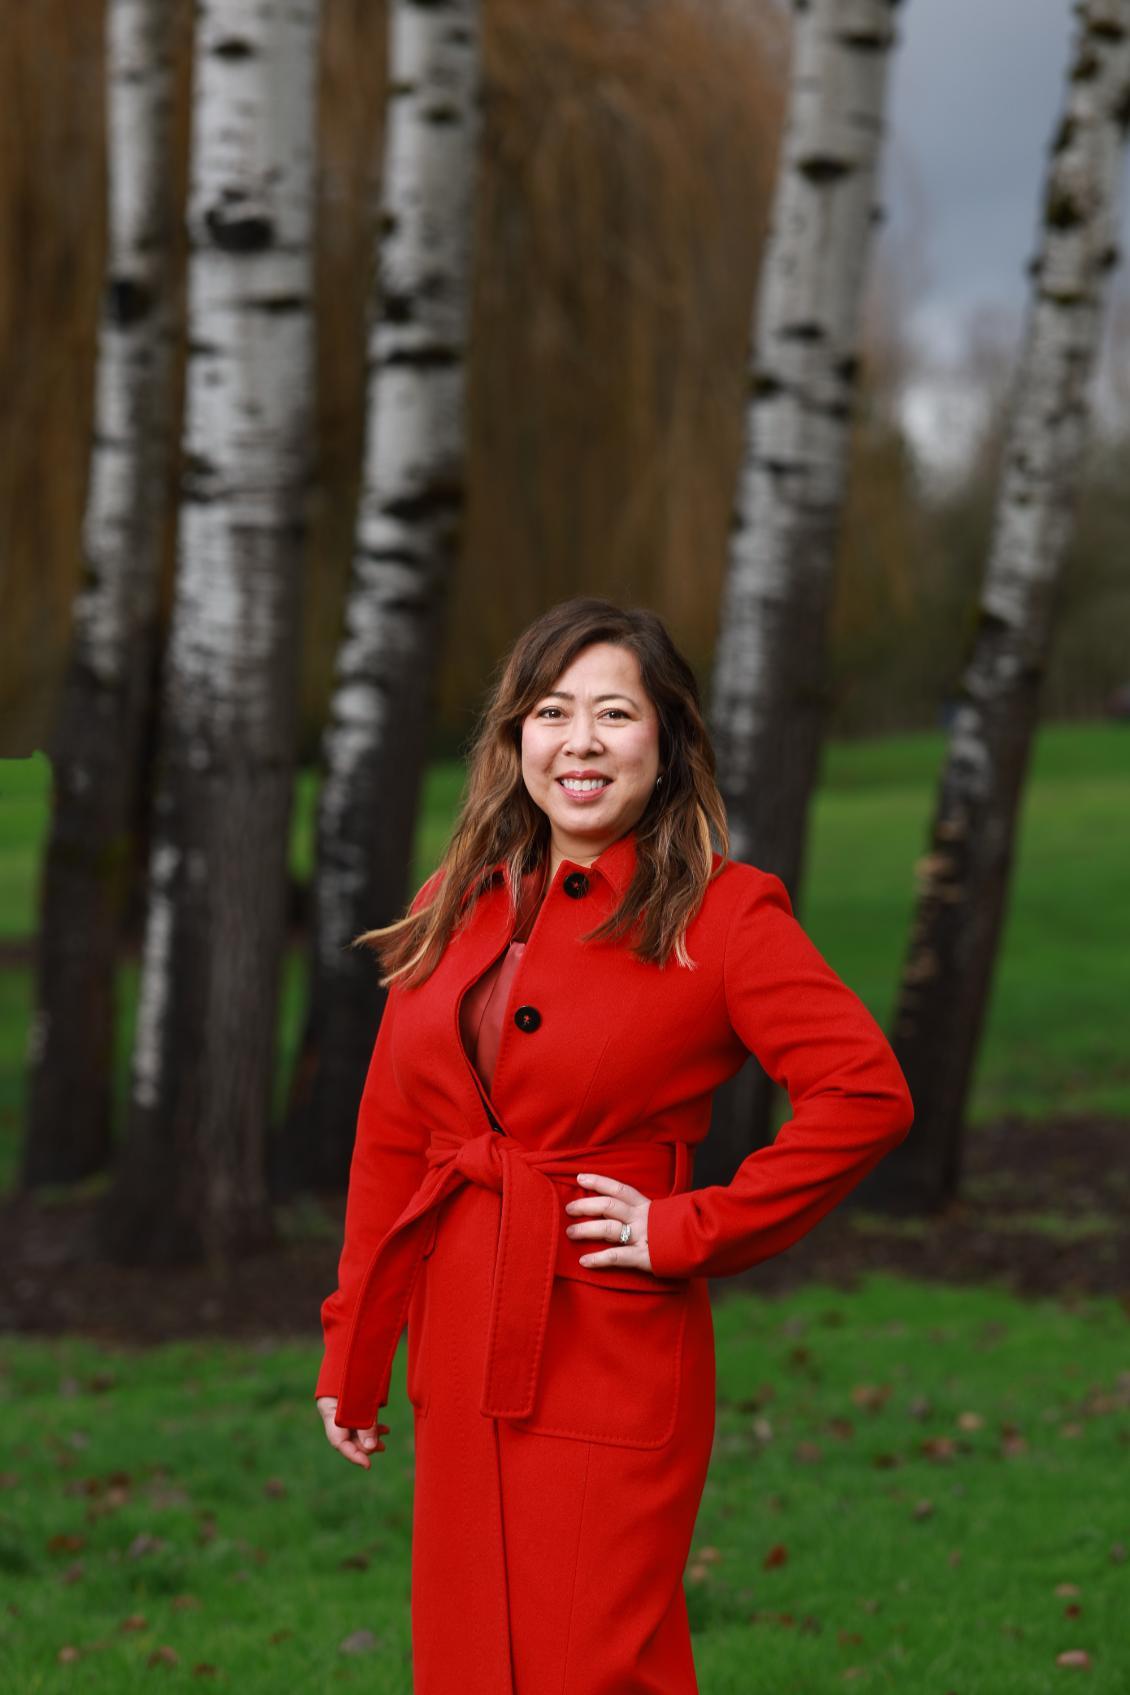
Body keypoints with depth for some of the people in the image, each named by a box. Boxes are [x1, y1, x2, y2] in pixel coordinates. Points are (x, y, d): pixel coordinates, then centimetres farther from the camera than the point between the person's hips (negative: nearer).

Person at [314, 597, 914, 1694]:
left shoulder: (719, 914, -8)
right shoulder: (458, 904, 9)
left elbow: (868, 1093, -16)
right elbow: (390, 1132, 12)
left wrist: (691, 1230, -15)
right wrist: (352, 1354, 11)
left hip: (610, 1349, -5)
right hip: (460, 1352, 6)